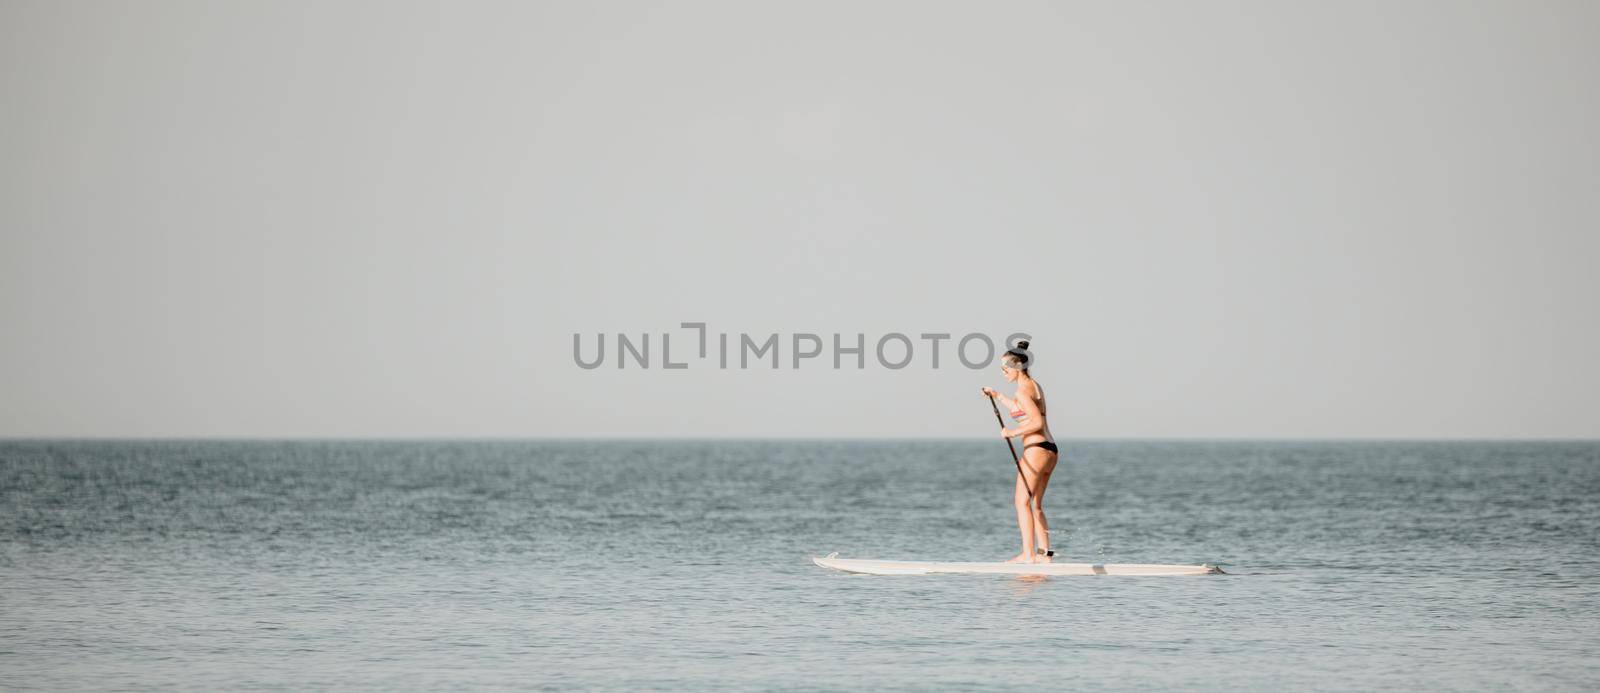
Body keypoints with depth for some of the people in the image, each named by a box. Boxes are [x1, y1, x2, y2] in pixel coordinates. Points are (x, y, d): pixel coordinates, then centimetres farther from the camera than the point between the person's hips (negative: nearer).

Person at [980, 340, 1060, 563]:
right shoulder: (1034, 385, 16)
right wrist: (997, 396, 40)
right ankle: (1044, 553, 12)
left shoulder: (1023, 390, -13)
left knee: (1022, 502, -8)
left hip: (1036, 449, -10)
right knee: (1035, 505, 14)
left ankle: (1028, 554, -15)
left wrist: (1012, 433, -20)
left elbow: (1037, 422, -23)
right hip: (1050, 450, 10)